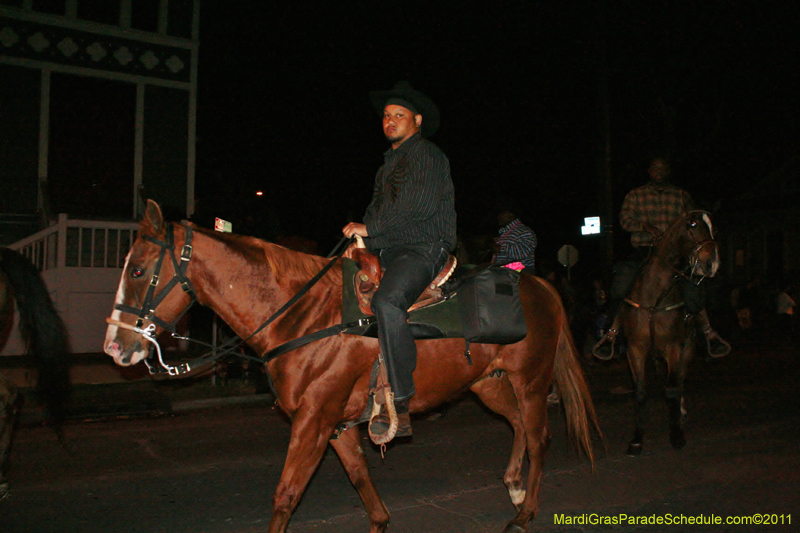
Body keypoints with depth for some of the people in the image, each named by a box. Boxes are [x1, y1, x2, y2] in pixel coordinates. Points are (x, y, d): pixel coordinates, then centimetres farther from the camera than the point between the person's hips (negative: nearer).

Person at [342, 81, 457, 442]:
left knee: (386, 301, -34)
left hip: (424, 248, -10)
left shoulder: (427, 155, -1)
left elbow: (420, 205, -17)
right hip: (387, 252, 10)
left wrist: (370, 228, -14)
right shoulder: (390, 162, 28)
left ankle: (398, 405, -33)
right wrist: (360, 238, 8)